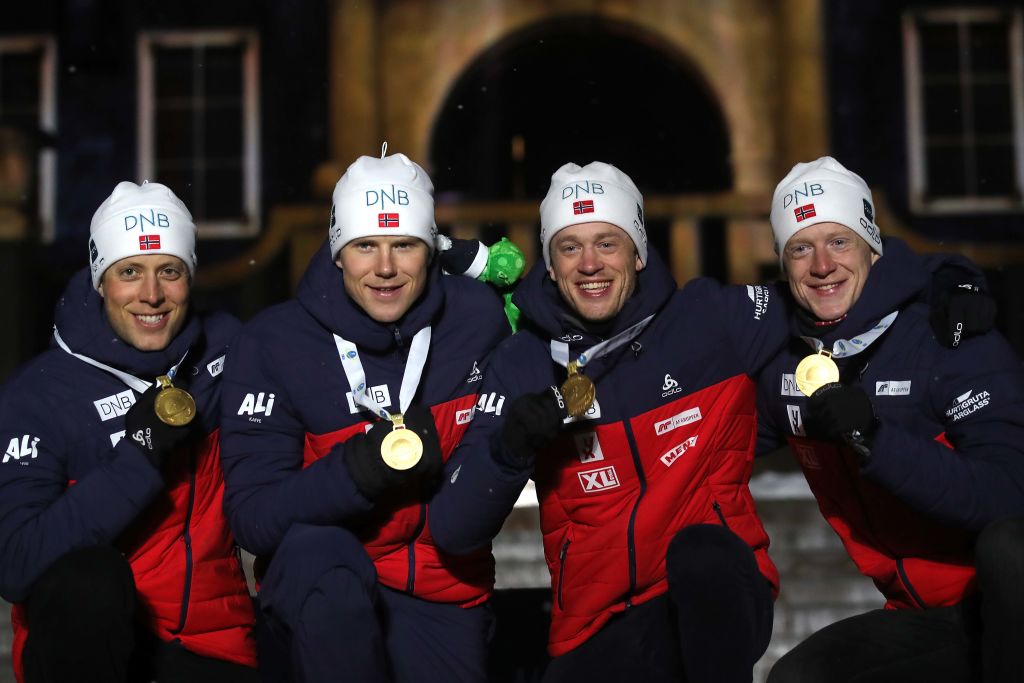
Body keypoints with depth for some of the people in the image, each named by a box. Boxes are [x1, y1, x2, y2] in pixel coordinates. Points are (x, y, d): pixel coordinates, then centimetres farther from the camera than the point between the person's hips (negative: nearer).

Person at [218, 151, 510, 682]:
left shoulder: (478, 317, -3)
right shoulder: (274, 343, -8)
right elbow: (251, 517, -14)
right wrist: (354, 471, -28)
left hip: (443, 599, 3)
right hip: (318, 596, -3)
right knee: (313, 549, -33)